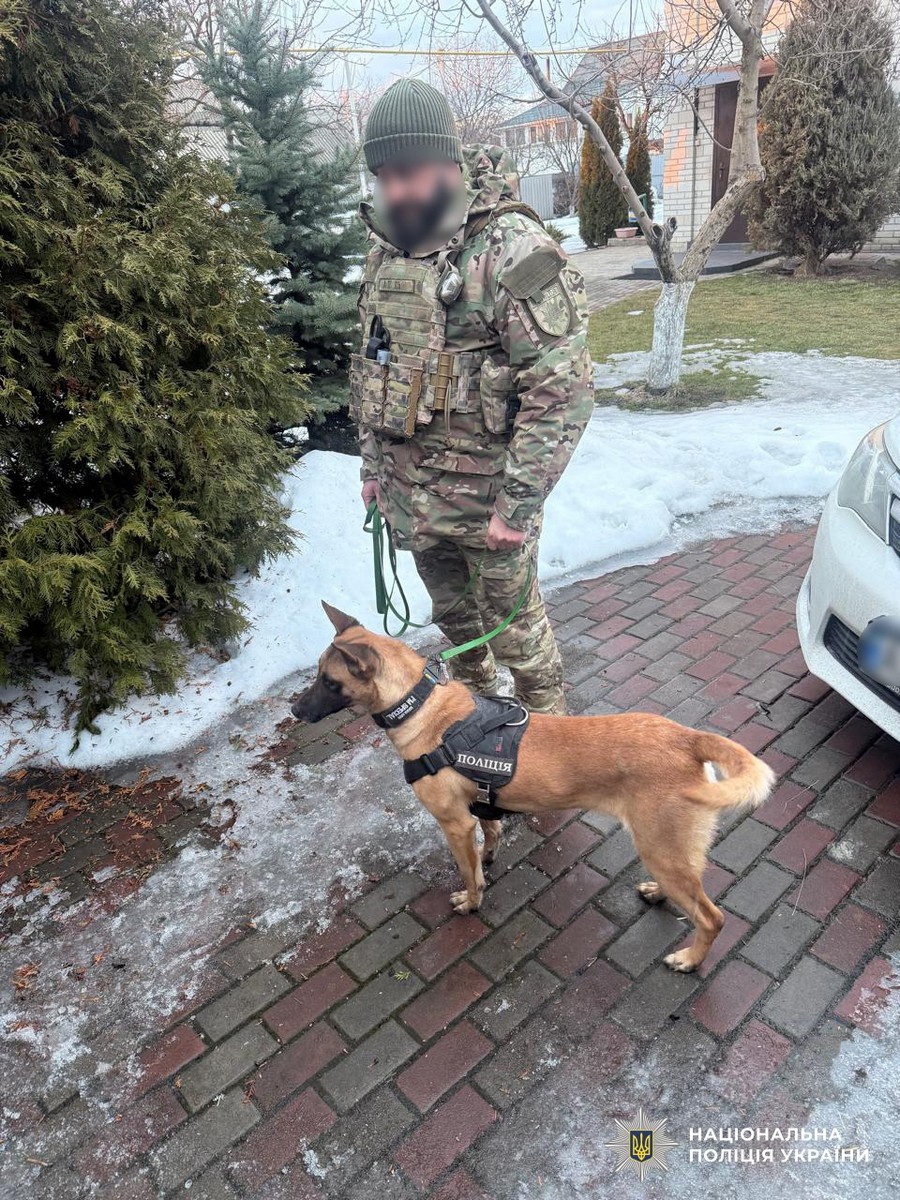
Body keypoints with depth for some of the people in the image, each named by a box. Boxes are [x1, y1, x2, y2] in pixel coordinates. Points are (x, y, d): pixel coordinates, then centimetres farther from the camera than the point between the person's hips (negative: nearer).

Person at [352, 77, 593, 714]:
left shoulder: (512, 249, -18)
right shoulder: (386, 248, 6)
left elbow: (563, 390, -22)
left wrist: (519, 501, -23)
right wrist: (373, 462, 16)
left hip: (486, 491, -7)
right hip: (409, 488, 7)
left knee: (513, 618, 9)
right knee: (451, 610, 24)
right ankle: (474, 692, 51)